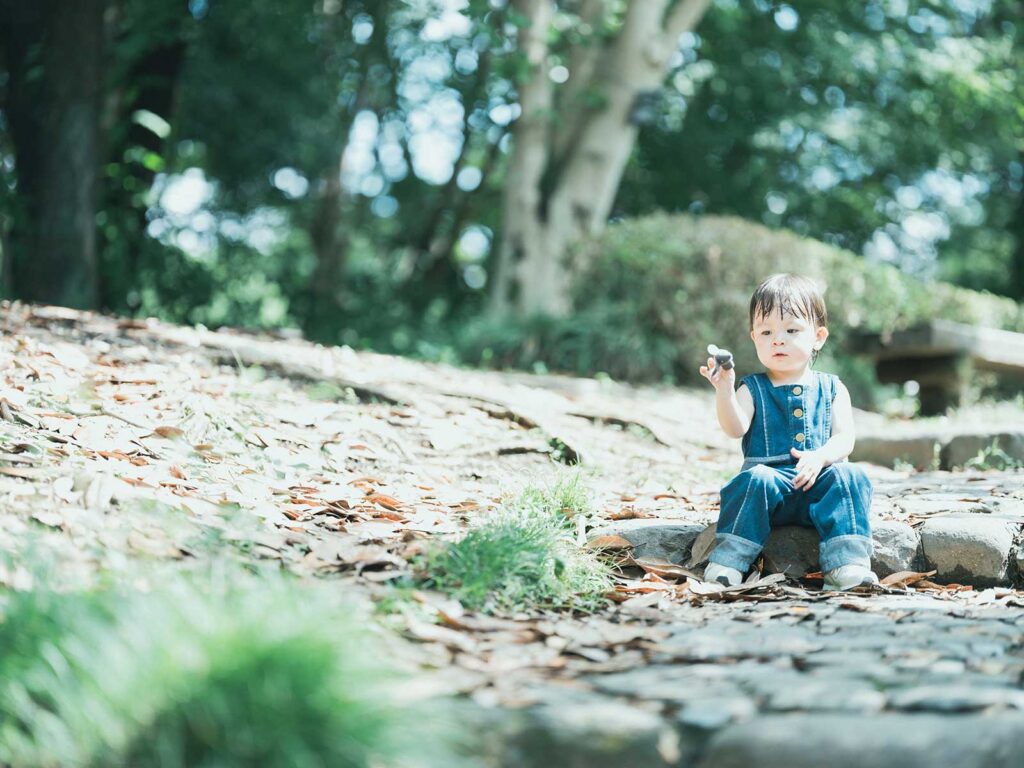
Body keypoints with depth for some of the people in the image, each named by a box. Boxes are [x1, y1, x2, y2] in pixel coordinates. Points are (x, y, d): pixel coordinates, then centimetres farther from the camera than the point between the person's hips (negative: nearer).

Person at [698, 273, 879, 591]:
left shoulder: (831, 389, 14)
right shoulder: (753, 388, 10)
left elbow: (844, 437, 3)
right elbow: (735, 428, -8)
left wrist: (820, 458, -19)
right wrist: (724, 389, -25)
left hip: (819, 483, 1)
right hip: (773, 477, -1)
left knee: (848, 476, -28)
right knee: (756, 478, -33)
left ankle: (847, 565, -34)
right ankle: (729, 561, -30)